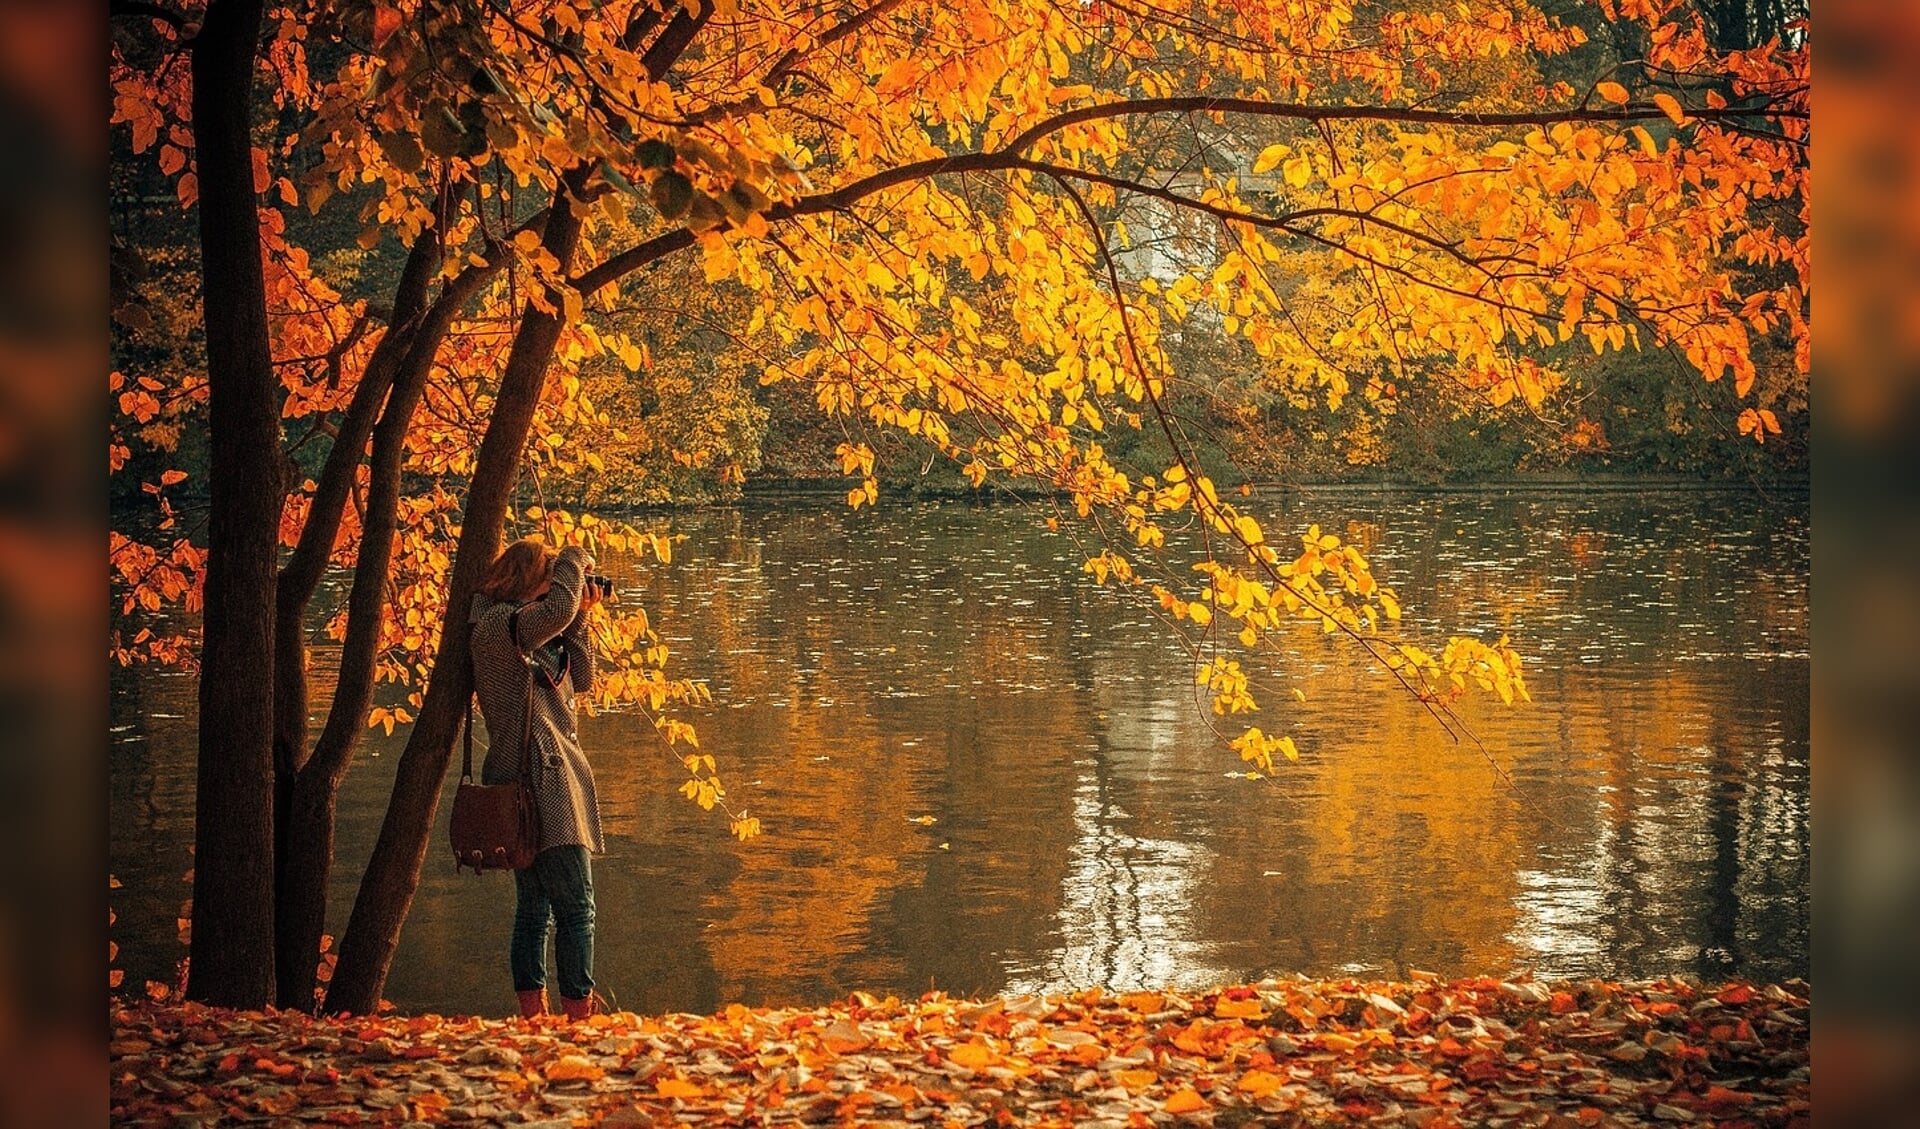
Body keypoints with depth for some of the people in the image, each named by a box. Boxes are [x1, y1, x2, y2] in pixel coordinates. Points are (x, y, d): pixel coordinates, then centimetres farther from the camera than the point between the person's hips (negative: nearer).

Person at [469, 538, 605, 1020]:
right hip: (539, 778, -11)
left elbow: (580, 680, 20)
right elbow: (557, 609, -28)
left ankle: (534, 1017, 13)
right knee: (575, 906, -12)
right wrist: (574, 560, -11)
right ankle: (578, 1014, -13)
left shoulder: (532, 633, 20)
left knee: (534, 909, 10)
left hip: (541, 780, 11)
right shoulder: (498, 623, -10)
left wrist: (579, 617, 12)